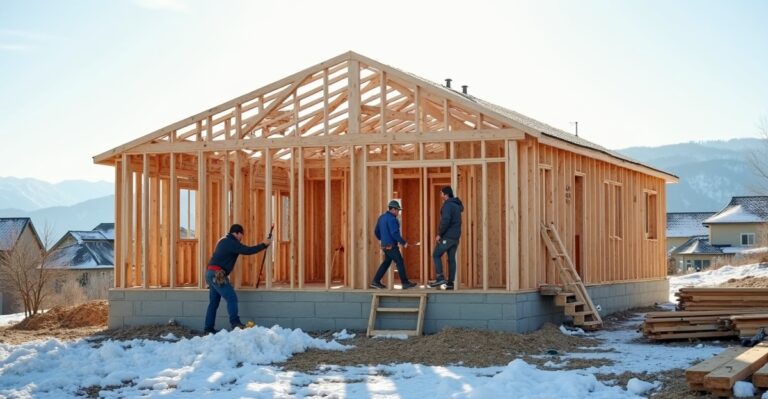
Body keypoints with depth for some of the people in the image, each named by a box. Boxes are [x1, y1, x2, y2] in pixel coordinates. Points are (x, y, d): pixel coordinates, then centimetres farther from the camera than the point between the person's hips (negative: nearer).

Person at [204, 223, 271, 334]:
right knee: (231, 297, -12)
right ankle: (235, 323, -19)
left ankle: (208, 328, 10)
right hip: (217, 275, -10)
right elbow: (248, 250, -16)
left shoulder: (224, 241, 20)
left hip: (211, 274, 10)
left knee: (213, 302, 10)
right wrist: (264, 245, -7)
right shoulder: (231, 243, -11)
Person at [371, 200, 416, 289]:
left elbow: (376, 231, 19)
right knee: (400, 262, -3)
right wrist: (403, 242, -16)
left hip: (385, 245, 9)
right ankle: (405, 283, -1)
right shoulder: (392, 219, -17)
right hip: (391, 246, -9)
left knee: (386, 262, 16)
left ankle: (376, 281, 12)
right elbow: (395, 233, -24)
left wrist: (381, 240, 35)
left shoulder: (382, 217, 12)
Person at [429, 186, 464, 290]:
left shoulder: (447, 205, -12)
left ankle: (441, 278, -11)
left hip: (447, 236, -8)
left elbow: (445, 220, -22)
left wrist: (439, 234, -17)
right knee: (451, 259, 8)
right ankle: (450, 283, 6)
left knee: (436, 255, 0)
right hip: (456, 237, 8)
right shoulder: (457, 205, 15)